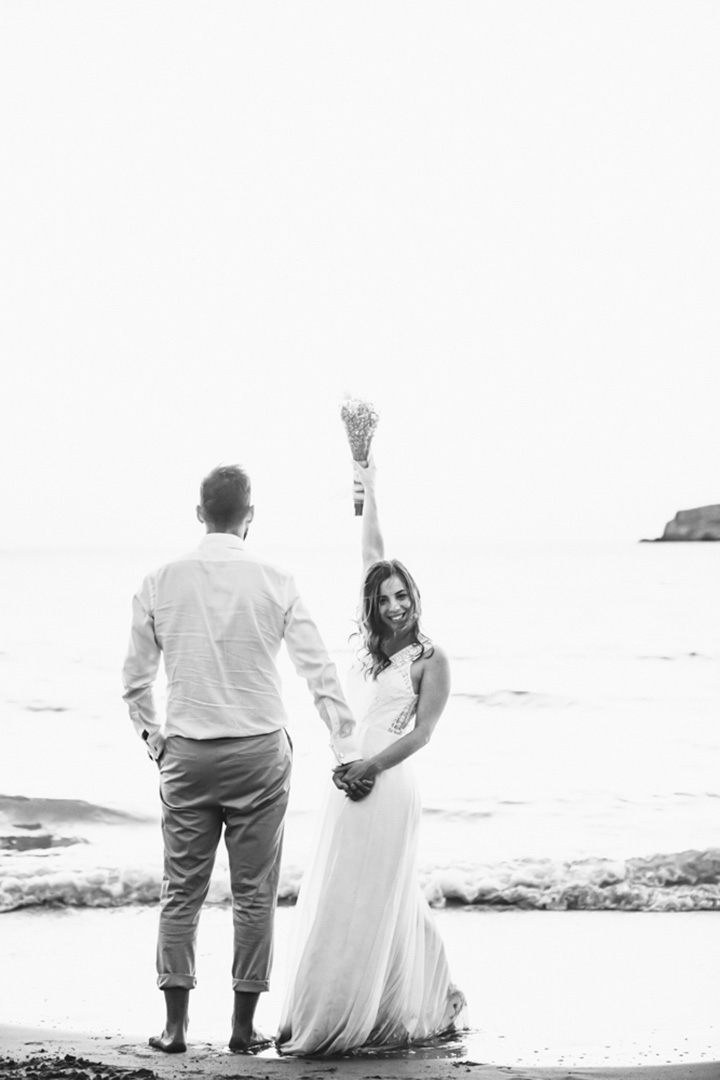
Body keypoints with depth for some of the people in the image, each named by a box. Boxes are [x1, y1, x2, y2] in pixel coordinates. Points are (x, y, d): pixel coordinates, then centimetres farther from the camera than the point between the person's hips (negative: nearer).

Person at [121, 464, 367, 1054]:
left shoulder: (160, 584, -1)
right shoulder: (276, 584, -5)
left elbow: (135, 679, 5)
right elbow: (320, 672, -5)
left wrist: (152, 735, 20)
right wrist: (349, 750, -2)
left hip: (186, 755, 1)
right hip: (259, 751, -1)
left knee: (181, 892, 8)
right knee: (254, 894, 6)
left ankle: (175, 1024, 7)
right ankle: (244, 1026, 8)